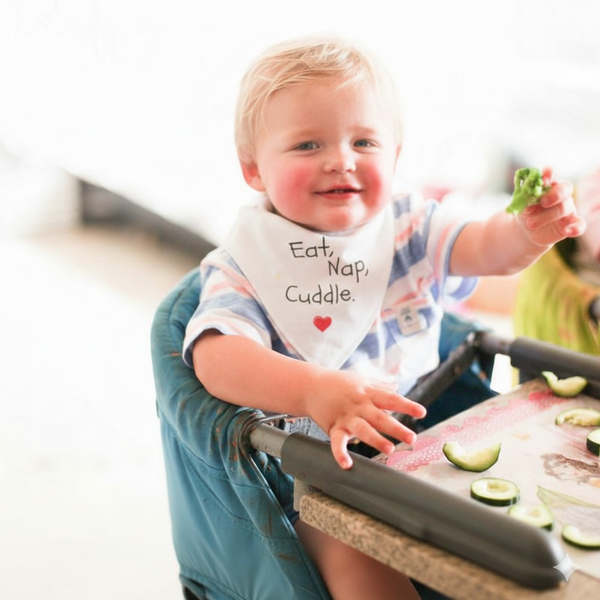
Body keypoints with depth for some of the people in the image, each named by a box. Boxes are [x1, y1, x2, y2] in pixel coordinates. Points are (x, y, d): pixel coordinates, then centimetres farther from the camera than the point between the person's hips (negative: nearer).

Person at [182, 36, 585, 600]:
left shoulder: (408, 228, 4)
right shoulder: (247, 262, -8)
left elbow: (485, 247, -9)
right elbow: (215, 357, -23)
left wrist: (528, 231, -34)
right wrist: (313, 391, -40)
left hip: (422, 433, 4)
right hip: (320, 466, -4)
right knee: (353, 551, -28)